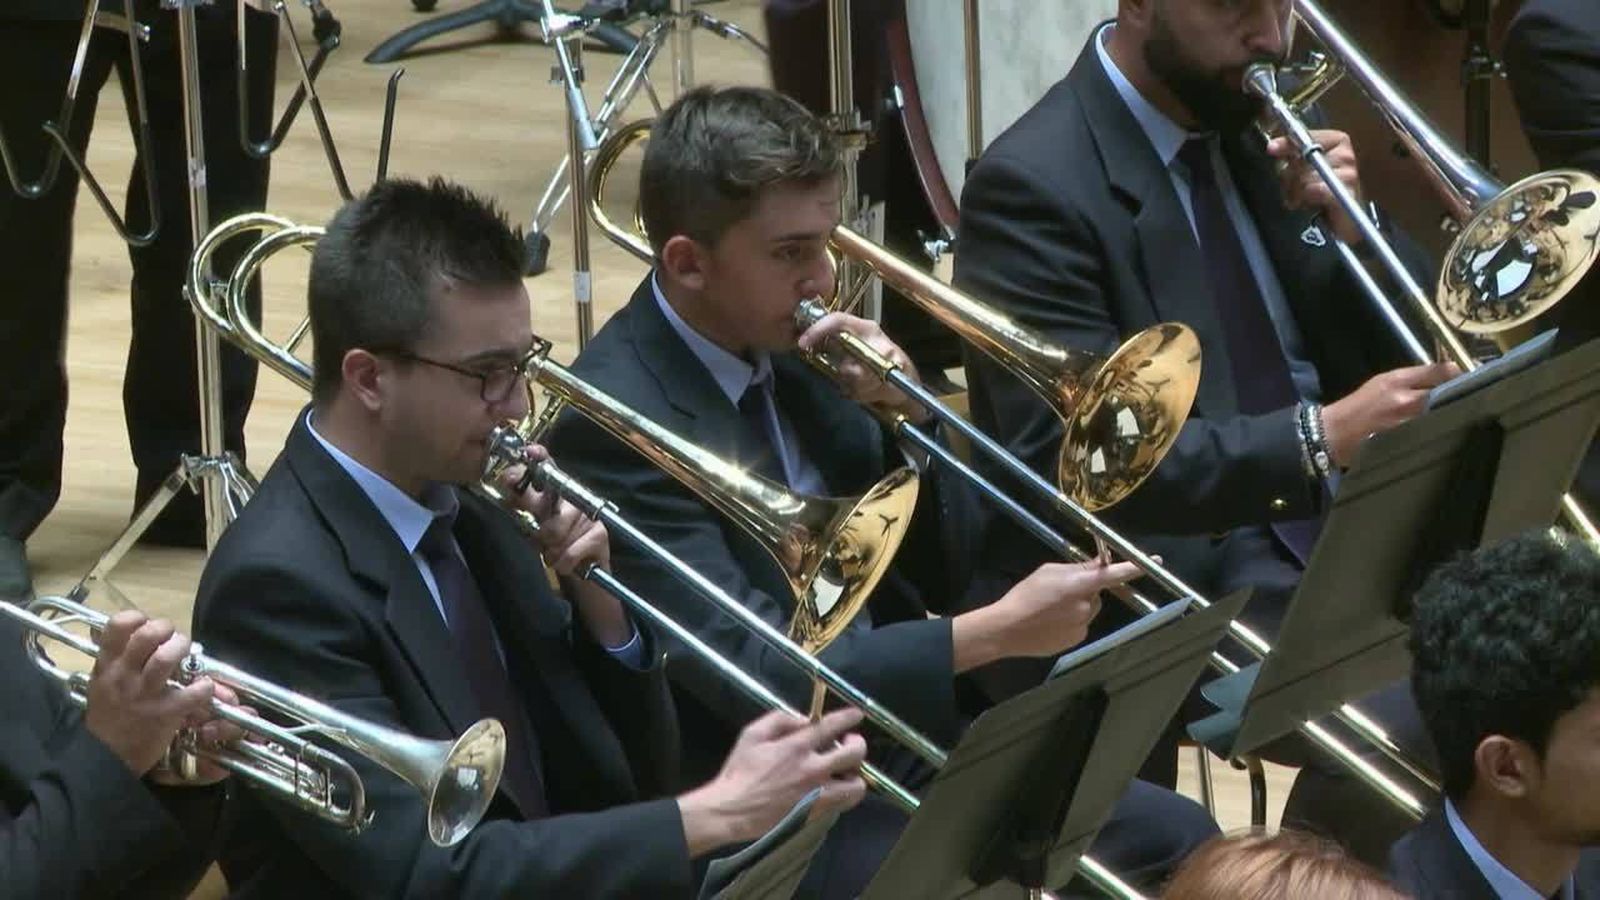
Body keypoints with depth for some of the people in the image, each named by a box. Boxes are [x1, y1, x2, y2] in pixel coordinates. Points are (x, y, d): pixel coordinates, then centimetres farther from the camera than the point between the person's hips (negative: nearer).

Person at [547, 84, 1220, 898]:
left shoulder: (789, 349, 4)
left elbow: (939, 574, 10)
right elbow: (758, 678, -25)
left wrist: (908, 416, -8)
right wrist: (997, 633, -28)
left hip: (902, 737, 8)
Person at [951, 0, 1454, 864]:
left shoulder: (1258, 121, 9)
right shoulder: (1036, 183, -13)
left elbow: (1388, 357, 15)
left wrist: (1346, 226, -5)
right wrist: (1318, 438, -33)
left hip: (1310, 546, 7)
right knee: (1396, 727, -29)